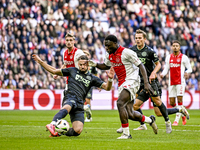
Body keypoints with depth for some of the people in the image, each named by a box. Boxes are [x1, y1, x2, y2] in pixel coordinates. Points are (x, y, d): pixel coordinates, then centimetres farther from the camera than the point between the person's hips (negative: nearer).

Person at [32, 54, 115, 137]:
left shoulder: (92, 78, 18)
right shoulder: (72, 71, 17)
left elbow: (107, 87, 10)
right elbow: (54, 71, 22)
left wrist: (110, 79, -12)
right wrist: (40, 62, 16)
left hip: (79, 104, 3)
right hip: (70, 98, -3)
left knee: (77, 131, -16)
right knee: (67, 108, -43)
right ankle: (52, 125, -64)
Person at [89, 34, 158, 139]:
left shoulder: (126, 52, -15)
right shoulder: (109, 55, 8)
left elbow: (141, 66, -13)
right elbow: (106, 66, 28)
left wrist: (146, 83, -20)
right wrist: (95, 65, 7)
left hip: (131, 81, -8)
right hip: (122, 83, 8)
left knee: (120, 103, -26)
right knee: (130, 114, 4)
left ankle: (126, 133, -21)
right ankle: (150, 120, 32)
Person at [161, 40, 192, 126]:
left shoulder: (184, 57, 0)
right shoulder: (168, 57, 12)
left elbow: (189, 68, 3)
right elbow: (166, 69, 14)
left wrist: (187, 72, -19)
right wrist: (163, 74, -6)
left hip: (180, 82, -4)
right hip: (171, 83, 4)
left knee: (179, 99, -12)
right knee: (172, 102, 2)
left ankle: (177, 120, -8)